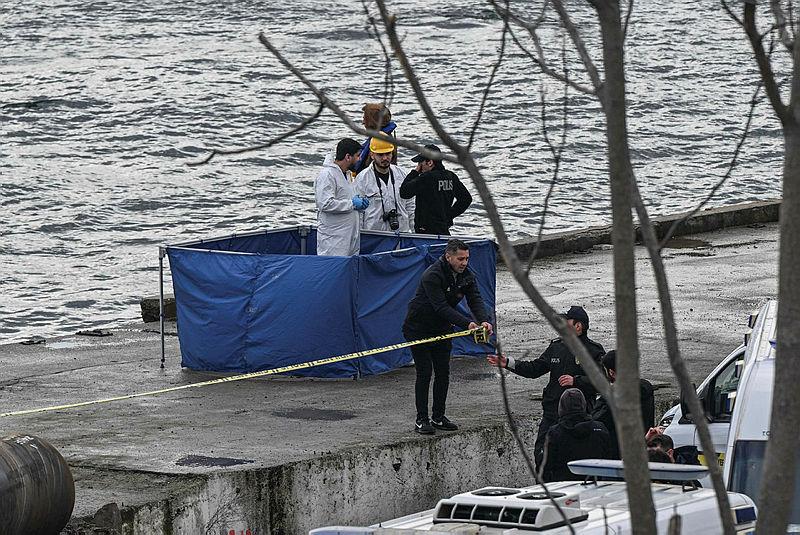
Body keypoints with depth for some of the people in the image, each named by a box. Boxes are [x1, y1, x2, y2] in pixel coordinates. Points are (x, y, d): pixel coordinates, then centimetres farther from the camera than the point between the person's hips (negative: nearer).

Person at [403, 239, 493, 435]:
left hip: (442, 329, 7)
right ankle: (421, 419, -2)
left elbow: (476, 300, -14)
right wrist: (467, 323, -43)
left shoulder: (466, 276, -5)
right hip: (419, 328, -7)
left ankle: (438, 417, 15)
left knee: (443, 373, 5)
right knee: (424, 373, -8)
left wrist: (485, 321, -35)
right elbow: (441, 307, -34)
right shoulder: (432, 275, -28)